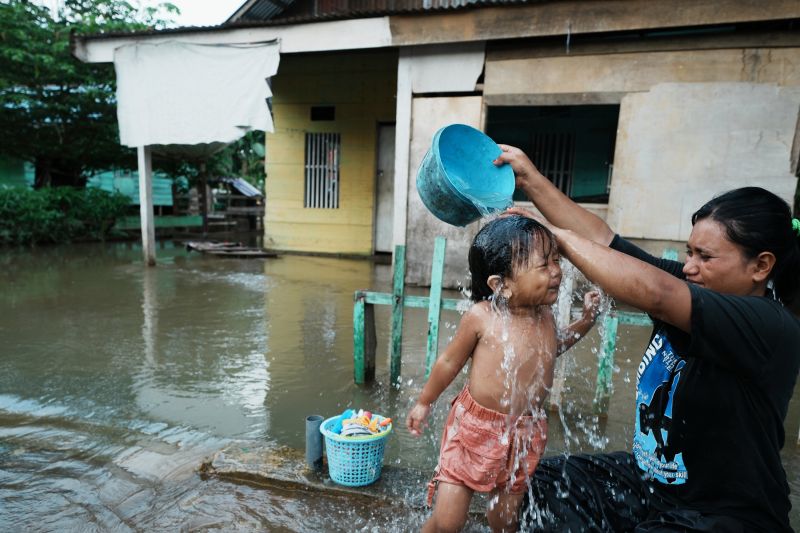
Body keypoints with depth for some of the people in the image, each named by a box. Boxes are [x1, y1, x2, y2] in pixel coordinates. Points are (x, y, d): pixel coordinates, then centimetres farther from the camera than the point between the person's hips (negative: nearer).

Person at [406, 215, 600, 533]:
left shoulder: (544, 316, -7)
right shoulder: (481, 316, -22)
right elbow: (450, 361, -7)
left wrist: (585, 321, 8)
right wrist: (424, 403, 4)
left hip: (524, 434, 4)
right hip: (475, 427, -4)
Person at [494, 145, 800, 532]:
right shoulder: (689, 289, -3)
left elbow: (653, 292, -41)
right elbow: (601, 238, -8)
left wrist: (559, 237, -31)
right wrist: (530, 178, -12)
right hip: (649, 479, 7)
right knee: (545, 483, -5)